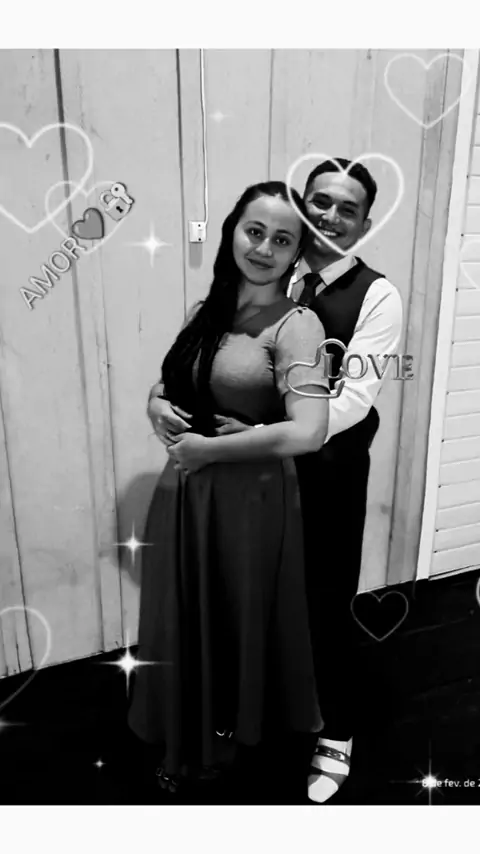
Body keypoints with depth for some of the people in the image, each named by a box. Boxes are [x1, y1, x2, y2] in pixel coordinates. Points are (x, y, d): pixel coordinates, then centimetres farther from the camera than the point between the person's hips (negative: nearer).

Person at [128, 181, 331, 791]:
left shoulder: (295, 324, -13)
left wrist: (207, 448, -18)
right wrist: (158, 410, -6)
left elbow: (307, 433, -25)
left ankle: (242, 737, 45)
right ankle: (188, 745, 46)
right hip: (183, 495, 6)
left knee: (242, 623, 15)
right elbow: (163, 388, 18)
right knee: (182, 625, 19)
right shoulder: (204, 314, 6)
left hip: (251, 500, -6)